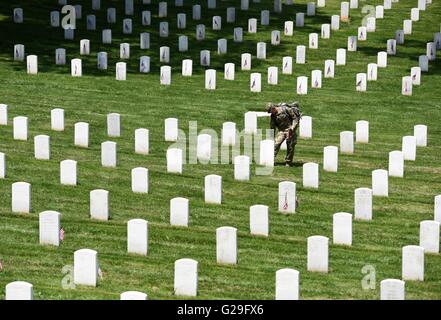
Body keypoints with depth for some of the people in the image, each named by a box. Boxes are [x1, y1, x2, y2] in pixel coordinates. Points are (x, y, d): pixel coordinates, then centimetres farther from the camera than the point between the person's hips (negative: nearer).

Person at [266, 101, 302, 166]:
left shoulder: (286, 109, -12)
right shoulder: (273, 115, 5)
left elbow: (295, 118, -9)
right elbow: (272, 127, 13)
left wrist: (292, 128, -17)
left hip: (290, 130, -4)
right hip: (281, 131, 4)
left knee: (290, 146, -2)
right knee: (276, 144, -12)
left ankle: (288, 162, 10)